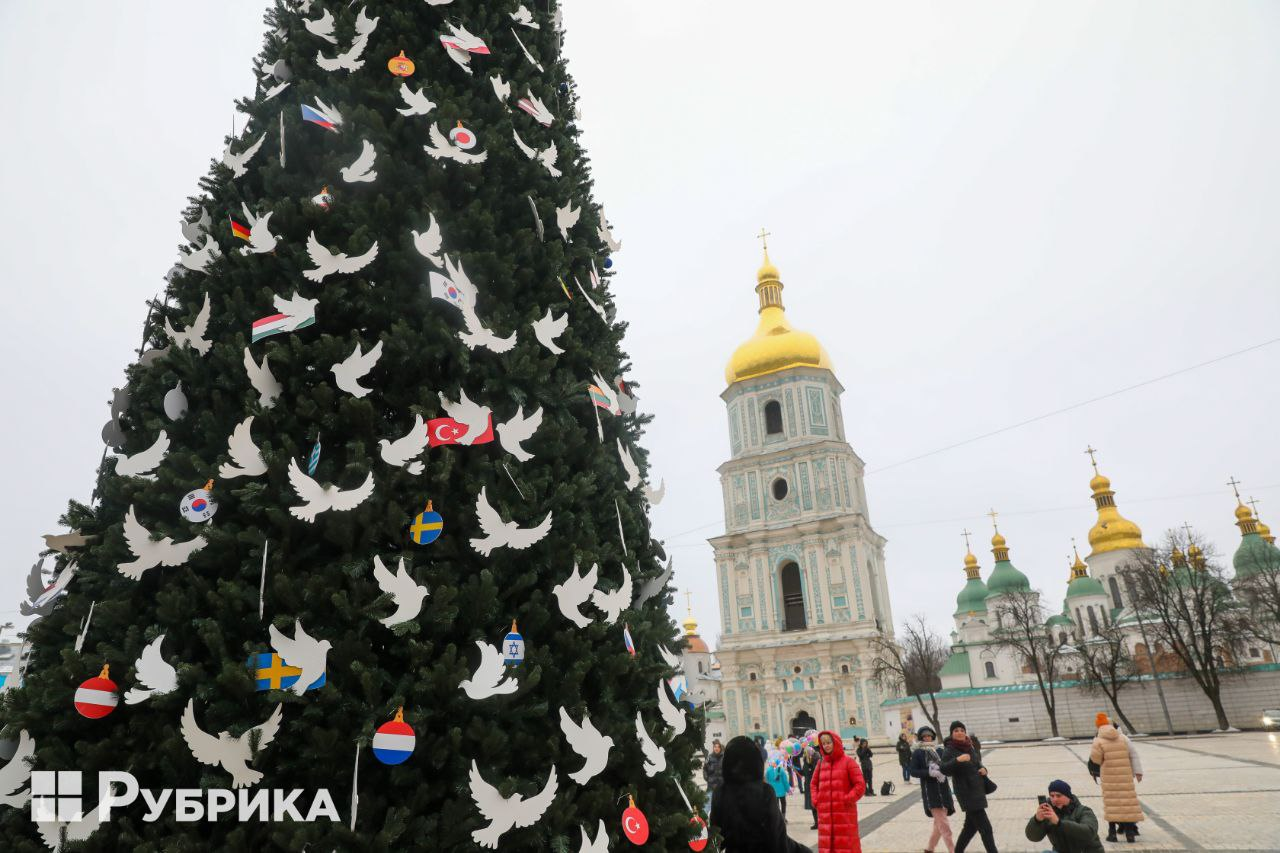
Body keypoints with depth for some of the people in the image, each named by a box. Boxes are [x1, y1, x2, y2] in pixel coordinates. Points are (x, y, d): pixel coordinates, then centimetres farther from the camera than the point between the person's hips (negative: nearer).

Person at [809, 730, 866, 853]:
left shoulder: (848, 762, -4)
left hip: (845, 812, -4)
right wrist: (816, 801, 6)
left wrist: (847, 800, -12)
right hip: (825, 814, 4)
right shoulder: (821, 764, 9)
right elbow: (814, 784, 19)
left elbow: (860, 785, -8)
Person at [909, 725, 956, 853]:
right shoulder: (917, 753, -4)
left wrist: (942, 771, -13)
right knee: (943, 823, -9)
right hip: (929, 791, -5)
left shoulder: (939, 751, 8)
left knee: (939, 823, 13)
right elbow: (913, 771, -8)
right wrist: (929, 772, -21)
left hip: (943, 790, 5)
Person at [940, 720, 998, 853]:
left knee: (970, 826, 18)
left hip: (977, 791, 8)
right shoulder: (949, 750, -14)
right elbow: (944, 769, -28)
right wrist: (957, 760, -43)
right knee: (986, 828, -9)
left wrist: (983, 769, 0)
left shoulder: (971, 747, 8)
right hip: (967, 792, -8)